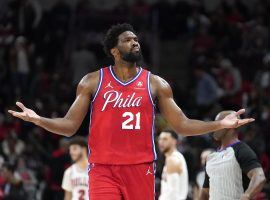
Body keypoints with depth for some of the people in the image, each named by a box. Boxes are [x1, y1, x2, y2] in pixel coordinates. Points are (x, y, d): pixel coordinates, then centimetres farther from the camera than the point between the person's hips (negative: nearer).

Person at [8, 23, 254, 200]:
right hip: (103, 168, -2)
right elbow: (70, 126, 3)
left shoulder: (156, 84, 7)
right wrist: (39, 120, -15)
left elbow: (182, 125, 8)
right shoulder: (92, 82, 5)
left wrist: (220, 124, -5)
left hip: (141, 168, 2)